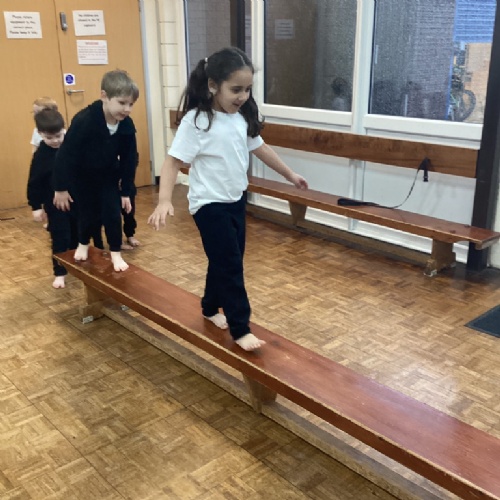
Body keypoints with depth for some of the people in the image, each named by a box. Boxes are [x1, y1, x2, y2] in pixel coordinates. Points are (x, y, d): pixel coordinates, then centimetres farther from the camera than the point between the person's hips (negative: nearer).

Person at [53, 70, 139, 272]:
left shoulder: (127, 126, -19)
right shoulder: (84, 121, -33)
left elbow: (129, 160, -6)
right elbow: (65, 155, -25)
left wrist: (126, 191, -2)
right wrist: (61, 188, -19)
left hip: (108, 176, 3)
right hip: (81, 176, -3)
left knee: (112, 213, -4)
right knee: (89, 215, 6)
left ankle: (115, 253, 14)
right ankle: (83, 245, 36)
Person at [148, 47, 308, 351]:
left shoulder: (243, 117, 2)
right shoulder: (196, 121, -19)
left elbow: (260, 148, 16)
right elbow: (174, 162, -22)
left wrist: (290, 174, 26)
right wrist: (165, 200, -36)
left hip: (237, 200, 7)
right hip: (210, 204, -7)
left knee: (227, 261, 17)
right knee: (230, 265, -5)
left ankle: (211, 308, 39)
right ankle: (241, 329, 6)